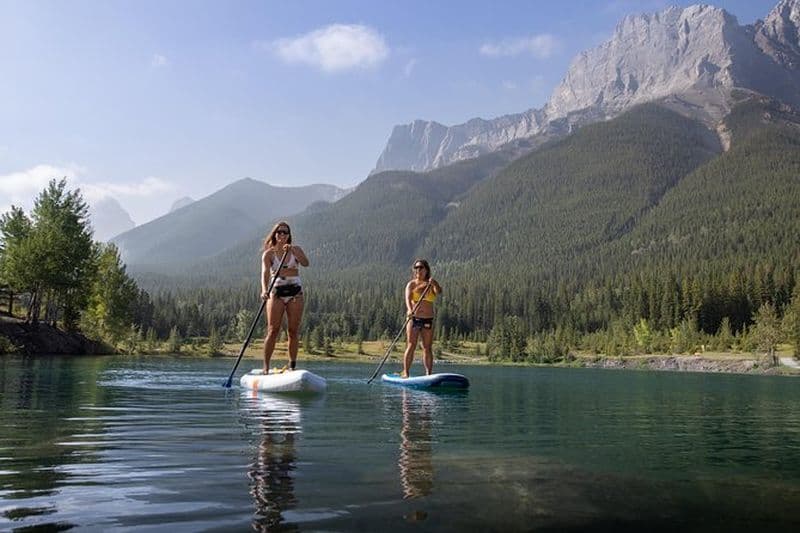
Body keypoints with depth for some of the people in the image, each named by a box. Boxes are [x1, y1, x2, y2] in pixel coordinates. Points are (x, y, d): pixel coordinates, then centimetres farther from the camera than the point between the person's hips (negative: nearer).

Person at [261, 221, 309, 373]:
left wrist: (292, 251, -26)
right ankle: (266, 366, -2)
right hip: (276, 293, -1)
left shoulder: (296, 249, 6)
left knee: (293, 331, 2)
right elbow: (265, 273, -13)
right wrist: (264, 290, -31)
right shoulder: (269, 254, 1)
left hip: (295, 293, 1)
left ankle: (292, 365, 9)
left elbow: (305, 263, -13)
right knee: (273, 330, -6)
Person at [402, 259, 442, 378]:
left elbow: (439, 292, -12)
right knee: (411, 346, -6)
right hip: (414, 318, -2)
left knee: (428, 348, 3)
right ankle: (405, 372, -5)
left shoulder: (431, 284, 9)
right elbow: (408, 298, -13)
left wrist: (434, 284, -34)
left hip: (428, 319, 2)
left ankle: (429, 374, 6)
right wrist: (410, 310, -32)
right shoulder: (411, 284, 4)